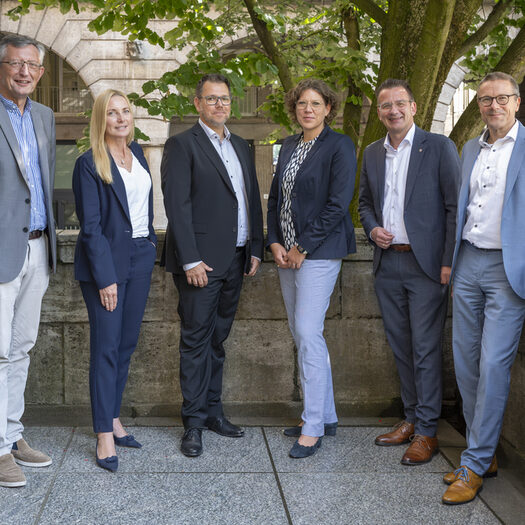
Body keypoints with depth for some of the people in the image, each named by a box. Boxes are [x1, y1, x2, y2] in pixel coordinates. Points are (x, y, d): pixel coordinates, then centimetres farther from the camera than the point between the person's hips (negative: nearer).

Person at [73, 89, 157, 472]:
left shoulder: (137, 152, 9)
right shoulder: (90, 164, -10)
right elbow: (91, 226, -13)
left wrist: (150, 240, 13)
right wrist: (105, 277, -16)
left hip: (141, 257, 7)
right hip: (107, 261, -6)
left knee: (127, 343, 11)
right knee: (106, 346, -4)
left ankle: (114, 419, 23)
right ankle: (105, 436, 2)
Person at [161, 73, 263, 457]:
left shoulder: (242, 147, 17)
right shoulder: (182, 145, -4)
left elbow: (253, 199, 18)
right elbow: (177, 205, -11)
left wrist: (256, 248, 10)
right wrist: (190, 260, -17)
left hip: (235, 260, 6)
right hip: (201, 260, -6)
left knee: (217, 339, 14)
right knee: (197, 340, -1)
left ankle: (213, 410, 23)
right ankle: (194, 422, 7)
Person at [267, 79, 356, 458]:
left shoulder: (339, 146, -7)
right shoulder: (289, 146, 15)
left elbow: (338, 204, -13)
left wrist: (302, 247, -13)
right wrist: (275, 242, 3)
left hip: (319, 251, -8)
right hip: (287, 253, 8)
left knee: (308, 333, -11)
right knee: (302, 335, 10)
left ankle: (313, 428, -2)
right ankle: (326, 416, 22)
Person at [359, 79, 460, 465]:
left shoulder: (439, 147, -5)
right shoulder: (372, 153, 12)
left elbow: (455, 207, -8)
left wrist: (449, 262, -14)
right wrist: (372, 229, 1)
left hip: (425, 265, -5)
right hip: (387, 264, 6)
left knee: (426, 349, -2)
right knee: (401, 347, 13)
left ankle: (426, 431, 7)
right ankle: (411, 418, 26)